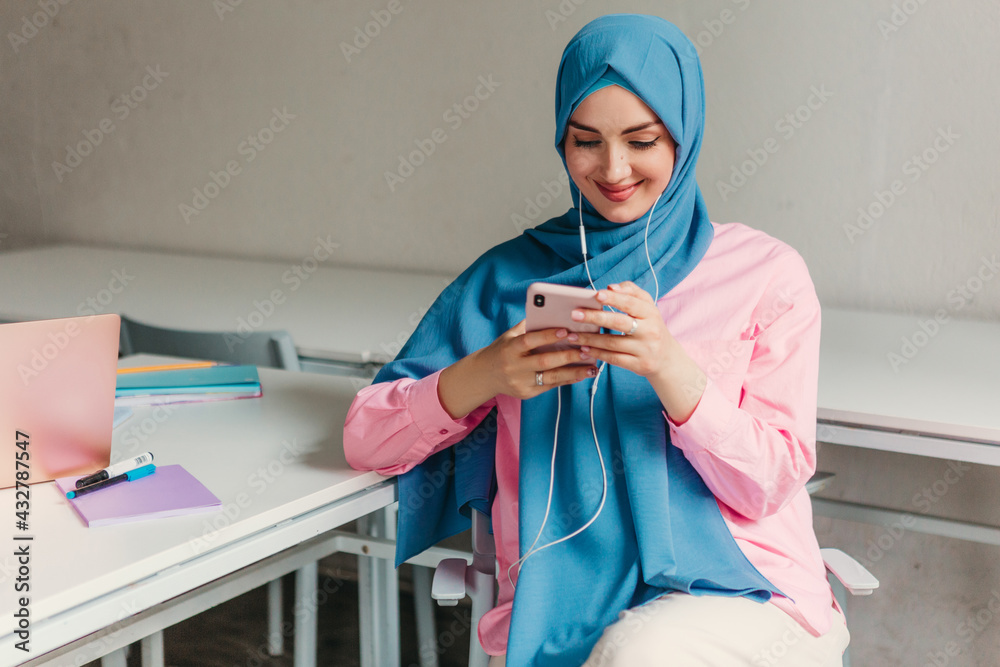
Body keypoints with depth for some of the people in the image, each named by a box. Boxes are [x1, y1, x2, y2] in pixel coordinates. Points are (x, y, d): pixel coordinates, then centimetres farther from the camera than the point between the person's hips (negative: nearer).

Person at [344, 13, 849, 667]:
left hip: (746, 593, 0)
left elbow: (770, 484, -2)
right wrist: (483, 375, -12)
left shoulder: (766, 273, 5)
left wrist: (671, 370, -19)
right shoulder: (510, 276, 9)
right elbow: (366, 439, 6)